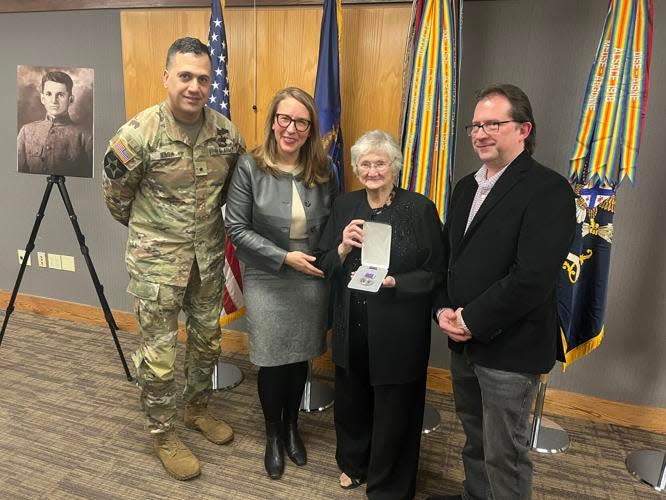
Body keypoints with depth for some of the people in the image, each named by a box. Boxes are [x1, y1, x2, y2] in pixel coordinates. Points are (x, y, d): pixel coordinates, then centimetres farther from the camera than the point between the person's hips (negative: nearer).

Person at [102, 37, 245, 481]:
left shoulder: (226, 132, -5)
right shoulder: (138, 134, -17)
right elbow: (116, 194, -2)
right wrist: (148, 229, 11)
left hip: (210, 256, 5)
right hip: (157, 260, -4)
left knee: (208, 340, 18)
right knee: (159, 352, 6)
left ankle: (197, 409, 42)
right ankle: (163, 434, 28)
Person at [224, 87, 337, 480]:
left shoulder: (324, 170, -2)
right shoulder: (250, 167, -11)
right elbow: (237, 228, -11)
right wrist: (284, 257, -18)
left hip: (313, 281, 3)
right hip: (267, 282, -2)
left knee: (301, 358, 15)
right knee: (272, 361, 8)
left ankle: (292, 426, 41)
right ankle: (274, 434, 35)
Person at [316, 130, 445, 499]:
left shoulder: (420, 208, -9)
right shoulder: (345, 206, 4)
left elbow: (435, 273, -8)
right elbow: (324, 265, 4)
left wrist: (394, 282, -23)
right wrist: (343, 249, -16)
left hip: (398, 333, -4)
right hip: (351, 328, 4)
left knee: (393, 412, 12)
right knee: (351, 403, 21)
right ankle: (353, 463, 50)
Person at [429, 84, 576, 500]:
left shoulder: (548, 190, -14)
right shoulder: (467, 187, 11)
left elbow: (533, 277, -23)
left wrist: (471, 321, -16)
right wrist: (444, 310, -3)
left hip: (509, 348, -7)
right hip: (464, 341, 7)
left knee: (505, 454, 8)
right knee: (475, 439, 23)